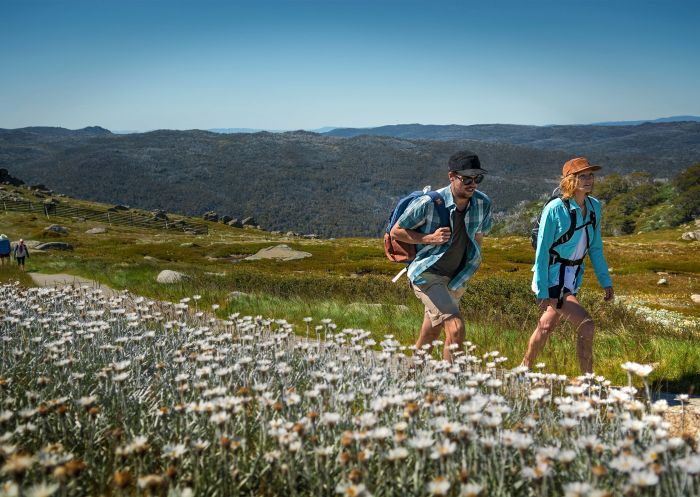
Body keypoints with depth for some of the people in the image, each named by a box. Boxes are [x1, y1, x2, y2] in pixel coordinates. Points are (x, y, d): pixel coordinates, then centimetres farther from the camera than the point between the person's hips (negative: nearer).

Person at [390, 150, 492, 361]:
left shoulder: (483, 203, -7)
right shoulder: (428, 203, -21)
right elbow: (396, 231, -9)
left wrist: (467, 272, 13)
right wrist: (429, 238, -22)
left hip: (455, 278, 6)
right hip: (427, 274, -6)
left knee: (429, 339, 19)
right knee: (456, 329, -23)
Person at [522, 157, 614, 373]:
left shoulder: (594, 206, 3)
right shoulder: (554, 209, -16)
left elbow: (595, 247, 12)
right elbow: (542, 251, -14)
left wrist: (606, 281, 9)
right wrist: (542, 291, -16)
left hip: (573, 278, 7)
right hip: (553, 279, -7)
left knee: (546, 327, 14)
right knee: (586, 326, -15)